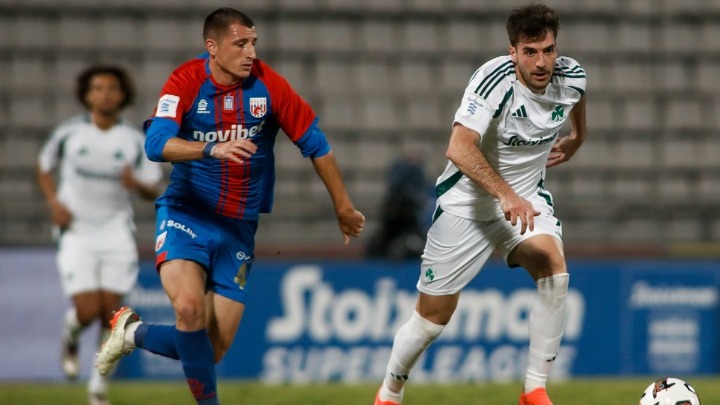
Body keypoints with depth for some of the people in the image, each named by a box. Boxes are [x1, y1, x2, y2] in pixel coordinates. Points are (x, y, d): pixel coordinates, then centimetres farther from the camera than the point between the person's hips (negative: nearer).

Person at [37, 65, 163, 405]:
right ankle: (71, 339, 24)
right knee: (87, 310, -13)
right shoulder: (69, 132, -3)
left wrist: (138, 184, -21)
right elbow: (44, 167, 13)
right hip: (76, 233, -1)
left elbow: (153, 191, 2)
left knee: (110, 312, -1)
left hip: (116, 232, 1)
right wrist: (53, 202, -4)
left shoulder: (135, 140, -1)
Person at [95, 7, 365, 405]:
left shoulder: (268, 84, -5)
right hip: (186, 214, -3)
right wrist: (213, 149, -42)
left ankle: (134, 333, 26)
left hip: (239, 227, 3)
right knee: (190, 307, -30)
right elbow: (156, 143, -26)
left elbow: (315, 144, 4)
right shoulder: (186, 82, -11)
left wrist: (344, 209, 9)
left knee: (213, 349, 0)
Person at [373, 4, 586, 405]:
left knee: (555, 269, -26)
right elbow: (459, 149, -40)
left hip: (526, 197, 4)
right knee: (434, 315, 3)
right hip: (468, 203, -4)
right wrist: (506, 195, -46)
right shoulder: (495, 79, -28)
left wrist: (575, 138, 28)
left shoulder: (571, 77, -11)